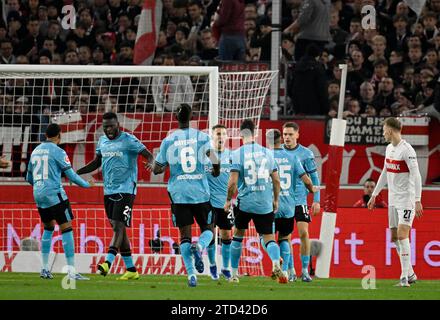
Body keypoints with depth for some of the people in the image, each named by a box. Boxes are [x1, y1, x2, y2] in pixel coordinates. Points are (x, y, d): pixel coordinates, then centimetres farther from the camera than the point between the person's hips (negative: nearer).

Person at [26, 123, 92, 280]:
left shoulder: (35, 151, 13)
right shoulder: (57, 151, -7)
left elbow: (29, 178, 21)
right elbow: (71, 175, -8)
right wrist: (87, 185, 8)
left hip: (38, 195, 7)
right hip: (54, 194, -7)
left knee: (48, 228, 21)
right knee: (66, 229, -5)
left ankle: (44, 269, 17)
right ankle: (71, 271, -11)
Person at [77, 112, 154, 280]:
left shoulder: (129, 140, -9)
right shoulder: (102, 141, 12)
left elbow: (148, 155, -12)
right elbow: (96, 162, 25)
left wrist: (151, 163, -35)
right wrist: (75, 173, 19)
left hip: (125, 189, -8)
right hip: (108, 191, 8)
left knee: (119, 227, -16)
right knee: (118, 229, 8)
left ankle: (108, 262, -28)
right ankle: (131, 270, 13)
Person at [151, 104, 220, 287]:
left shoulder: (168, 141, 2)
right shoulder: (202, 137, 0)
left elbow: (156, 170, 6)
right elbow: (214, 159, -10)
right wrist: (216, 172, 12)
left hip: (179, 194, 1)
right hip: (200, 193, -1)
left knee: (185, 234, 5)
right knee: (207, 229, 14)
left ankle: (191, 273, -11)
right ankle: (200, 247, -21)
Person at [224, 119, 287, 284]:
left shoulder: (238, 153, -6)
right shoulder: (267, 152, 4)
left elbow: (233, 182, -10)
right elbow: (276, 180, 5)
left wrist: (228, 200, 4)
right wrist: (276, 200, 18)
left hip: (244, 202, -2)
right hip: (265, 204, 2)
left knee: (238, 235, 17)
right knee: (268, 237, 5)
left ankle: (234, 274, 21)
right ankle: (276, 264, -25)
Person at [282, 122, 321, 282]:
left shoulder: (306, 153, -1)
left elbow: (314, 178, 3)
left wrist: (316, 200, -2)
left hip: (300, 199, -1)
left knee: (304, 233, -9)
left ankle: (305, 270, 0)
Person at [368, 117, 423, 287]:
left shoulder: (407, 150, -15)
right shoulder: (389, 148, 11)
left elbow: (416, 176, -19)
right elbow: (385, 173, 22)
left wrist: (418, 200, -24)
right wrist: (374, 195, 25)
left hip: (406, 199, -9)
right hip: (393, 199, 9)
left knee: (402, 234, -15)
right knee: (394, 237, 8)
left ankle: (405, 277, -14)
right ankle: (410, 274, 17)